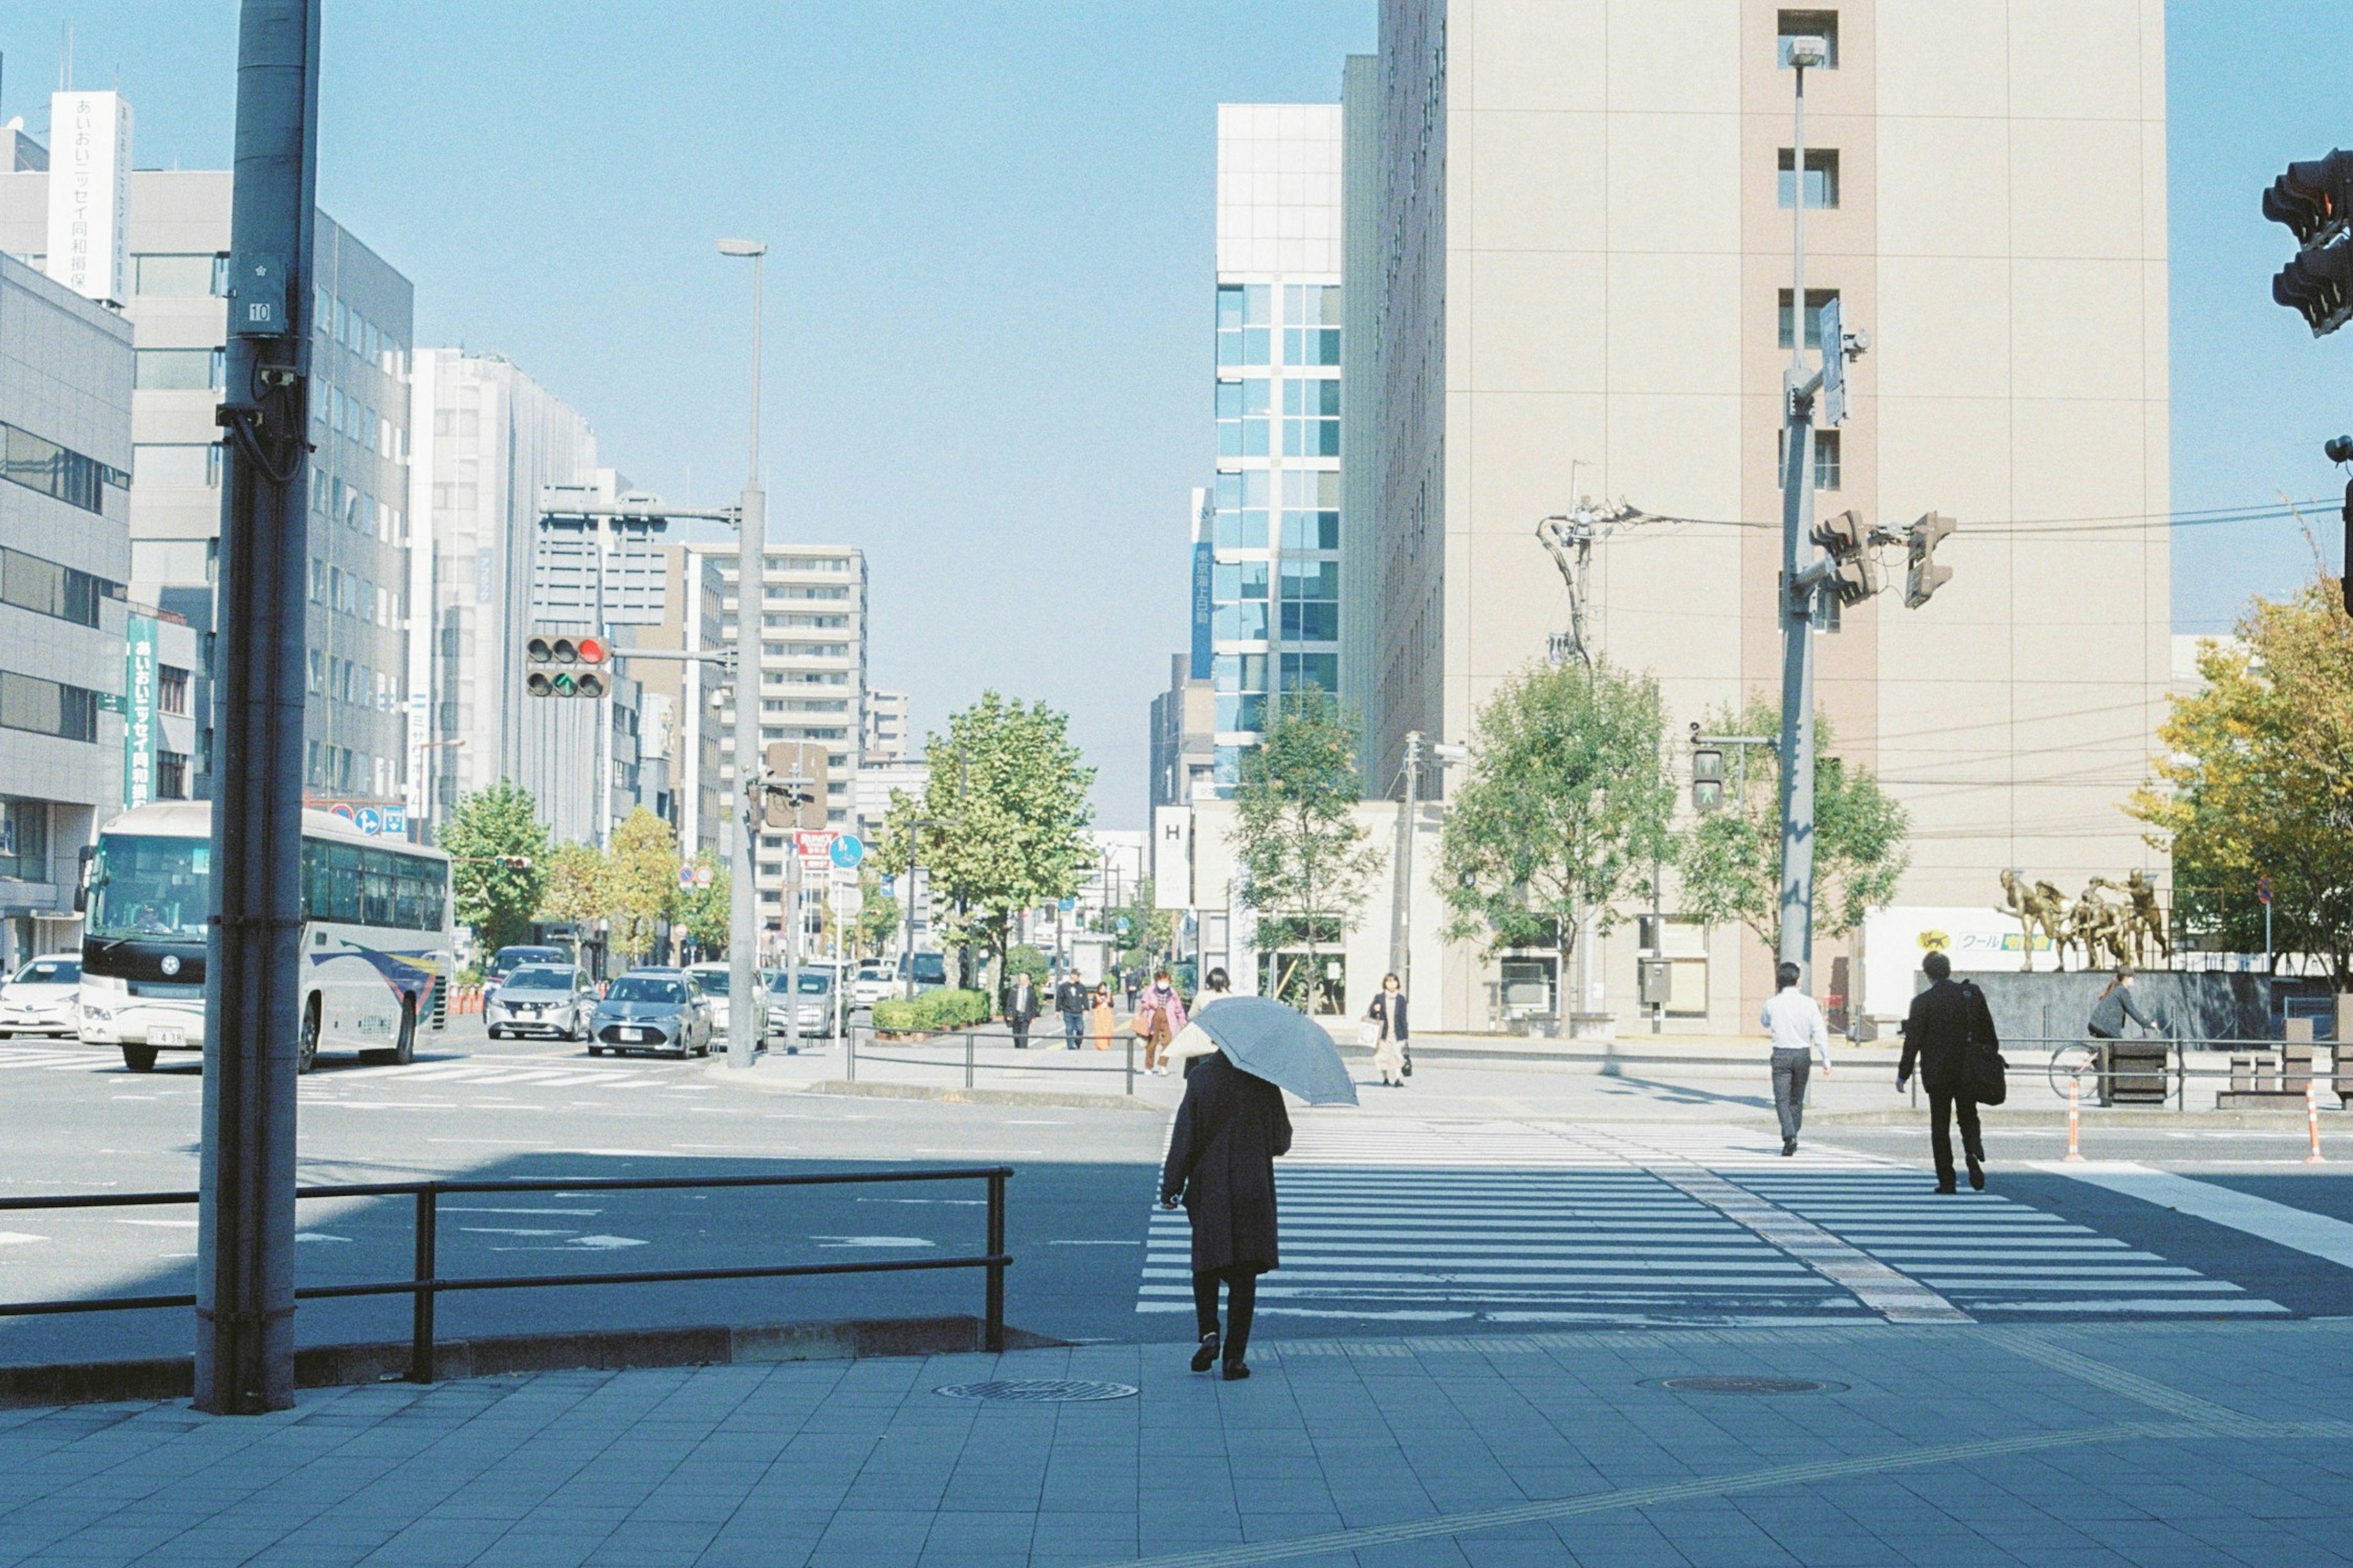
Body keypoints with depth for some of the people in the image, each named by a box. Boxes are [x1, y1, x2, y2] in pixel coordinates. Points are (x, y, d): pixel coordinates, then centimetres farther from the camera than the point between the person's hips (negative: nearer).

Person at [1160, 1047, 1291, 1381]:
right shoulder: (1263, 1082, -5)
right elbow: (1281, 1142, 0)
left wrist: (1170, 1188, -1)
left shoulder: (1200, 1077, -7)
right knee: (1243, 1274, 5)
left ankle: (1209, 1333, -2)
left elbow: (1184, 1137, -7)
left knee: (1206, 1265, 17)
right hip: (1252, 1192, 0)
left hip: (1208, 1191, 0)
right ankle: (1234, 1357, 3)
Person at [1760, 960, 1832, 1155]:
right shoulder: (1809, 1003, -3)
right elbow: (1820, 1032, -6)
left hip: (1781, 1055, -2)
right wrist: (1826, 1060, -4)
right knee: (1797, 1099, 16)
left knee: (1782, 1099, -3)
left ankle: (1789, 1137, -22)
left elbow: (1765, 1023, 19)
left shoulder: (1773, 1004, -3)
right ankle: (1792, 1137, 22)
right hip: (1803, 1054, 2)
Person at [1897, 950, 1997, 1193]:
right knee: (1969, 1119, 15)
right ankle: (1974, 1151, -15)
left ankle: (1947, 1181, 3)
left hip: (1938, 1073, -3)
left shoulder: (1922, 1002, -9)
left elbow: (1913, 1041, -9)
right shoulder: (1972, 994, 1)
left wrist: (1903, 1075, -3)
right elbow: (1988, 1030, 6)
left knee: (1940, 1127, 5)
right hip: (1969, 1072, 3)